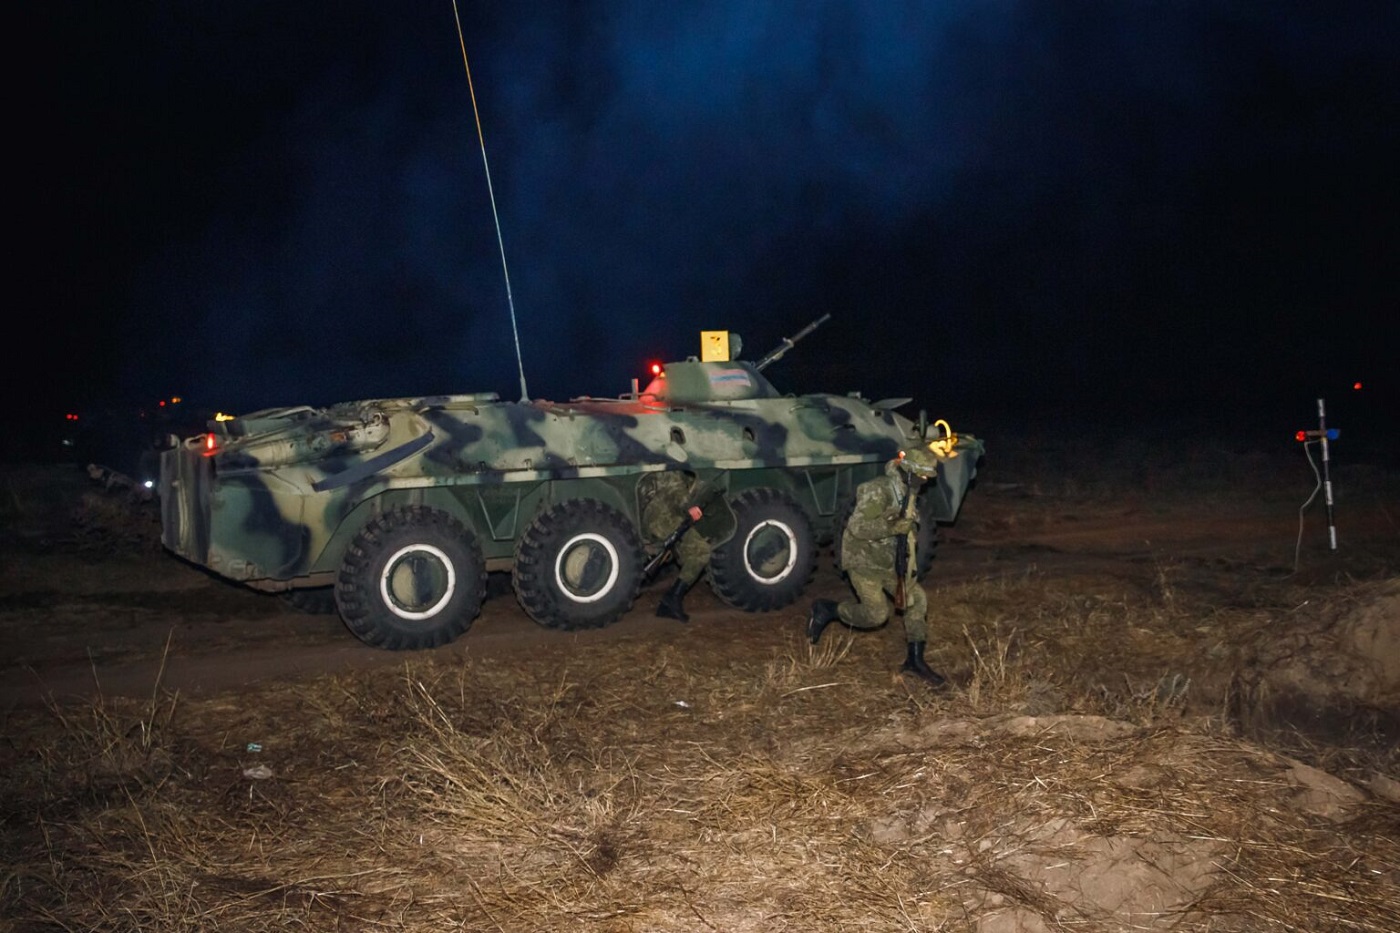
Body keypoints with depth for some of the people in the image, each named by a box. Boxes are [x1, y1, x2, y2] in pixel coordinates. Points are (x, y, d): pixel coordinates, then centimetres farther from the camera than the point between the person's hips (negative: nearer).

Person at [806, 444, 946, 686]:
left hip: (888, 560, 8)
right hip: (863, 559, -8)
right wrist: (893, 526, -35)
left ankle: (915, 661, 7)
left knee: (917, 599, -1)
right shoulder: (878, 491, -25)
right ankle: (826, 610, 13)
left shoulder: (906, 492, 4)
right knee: (876, 614, -10)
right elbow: (857, 527, -30)